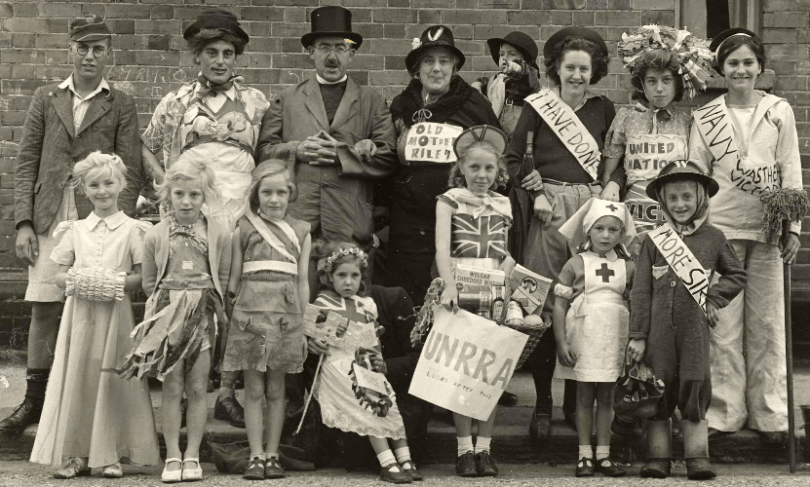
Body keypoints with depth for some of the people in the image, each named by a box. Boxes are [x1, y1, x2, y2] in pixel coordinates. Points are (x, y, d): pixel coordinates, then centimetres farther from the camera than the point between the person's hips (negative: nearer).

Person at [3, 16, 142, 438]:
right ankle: (35, 399, 10)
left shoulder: (121, 106, 8)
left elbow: (130, 172, 3)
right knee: (44, 308, 1)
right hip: (50, 220, 2)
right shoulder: (46, 99, 14)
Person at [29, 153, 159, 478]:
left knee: (112, 381, -2)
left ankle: (110, 455, 5)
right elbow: (59, 274, 9)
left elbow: (145, 276, -2)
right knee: (76, 379, 0)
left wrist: (115, 284, -17)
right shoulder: (74, 230, 12)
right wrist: (78, 281, -11)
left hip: (116, 315, -2)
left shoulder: (132, 229, 3)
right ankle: (76, 454, 6)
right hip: (79, 314, 3)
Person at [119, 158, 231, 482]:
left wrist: (216, 308, -5)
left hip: (203, 315, 0)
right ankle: (173, 456, 5)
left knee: (197, 388, 2)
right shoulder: (155, 236, 6)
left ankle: (192, 456, 9)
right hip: (168, 315, 0)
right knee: (172, 387, 0)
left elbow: (225, 280, 5)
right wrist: (172, 303, 0)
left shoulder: (219, 234, 4)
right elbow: (149, 283, 10)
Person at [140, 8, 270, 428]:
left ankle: (226, 390, 0)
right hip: (188, 212, 0)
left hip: (239, 209, 0)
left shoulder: (255, 102, 11)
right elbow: (148, 147, 20)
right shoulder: (176, 103, 12)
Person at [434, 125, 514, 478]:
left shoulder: (503, 205, 14)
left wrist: (510, 264, -2)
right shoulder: (449, 201, 2)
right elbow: (442, 247, -11)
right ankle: (464, 450, 2)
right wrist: (449, 285, -26)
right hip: (460, 289, -3)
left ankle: (484, 448, 8)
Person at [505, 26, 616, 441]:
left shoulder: (603, 109, 12)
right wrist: (534, 194, -7)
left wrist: (612, 184, 0)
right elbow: (512, 157, 4)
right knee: (544, 302, -5)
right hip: (548, 206, -2)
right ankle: (542, 404, 1)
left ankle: (576, 400, 13)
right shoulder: (538, 106, 5)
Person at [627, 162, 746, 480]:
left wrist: (714, 299, 1)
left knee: (695, 390, 1)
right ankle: (658, 458, 9)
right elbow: (640, 291, 3)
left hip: (695, 328, 0)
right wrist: (638, 335, -1)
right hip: (659, 330, 0)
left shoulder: (713, 238, 6)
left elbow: (737, 275, 17)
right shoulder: (653, 240, 4)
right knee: (658, 391, 3)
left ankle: (697, 457, 7)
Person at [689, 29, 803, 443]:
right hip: (720, 228, 0)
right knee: (723, 325, -1)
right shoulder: (706, 116, 5)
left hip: (767, 227, 0)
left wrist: (793, 226, -1)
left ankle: (769, 415, 10)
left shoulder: (779, 112, 5)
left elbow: (791, 172, 5)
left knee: (767, 323, 3)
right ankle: (724, 412, 7)